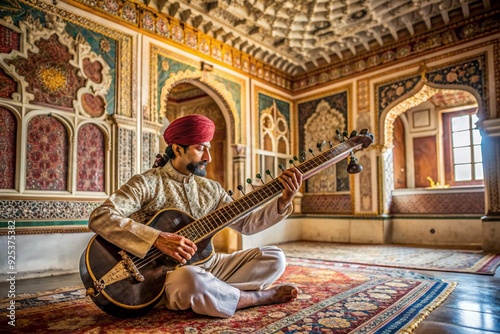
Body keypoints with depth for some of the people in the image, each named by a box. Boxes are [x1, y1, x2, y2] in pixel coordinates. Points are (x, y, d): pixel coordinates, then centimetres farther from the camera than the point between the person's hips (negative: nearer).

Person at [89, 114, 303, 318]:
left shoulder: (211, 189, 8)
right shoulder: (146, 183, -11)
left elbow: (245, 223, 6)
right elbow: (99, 218, -23)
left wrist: (283, 201, -6)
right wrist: (158, 239, -33)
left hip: (207, 265, 6)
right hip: (165, 272, -6)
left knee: (274, 257, -2)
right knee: (189, 280, -41)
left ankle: (213, 295, -18)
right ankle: (261, 296, -14)